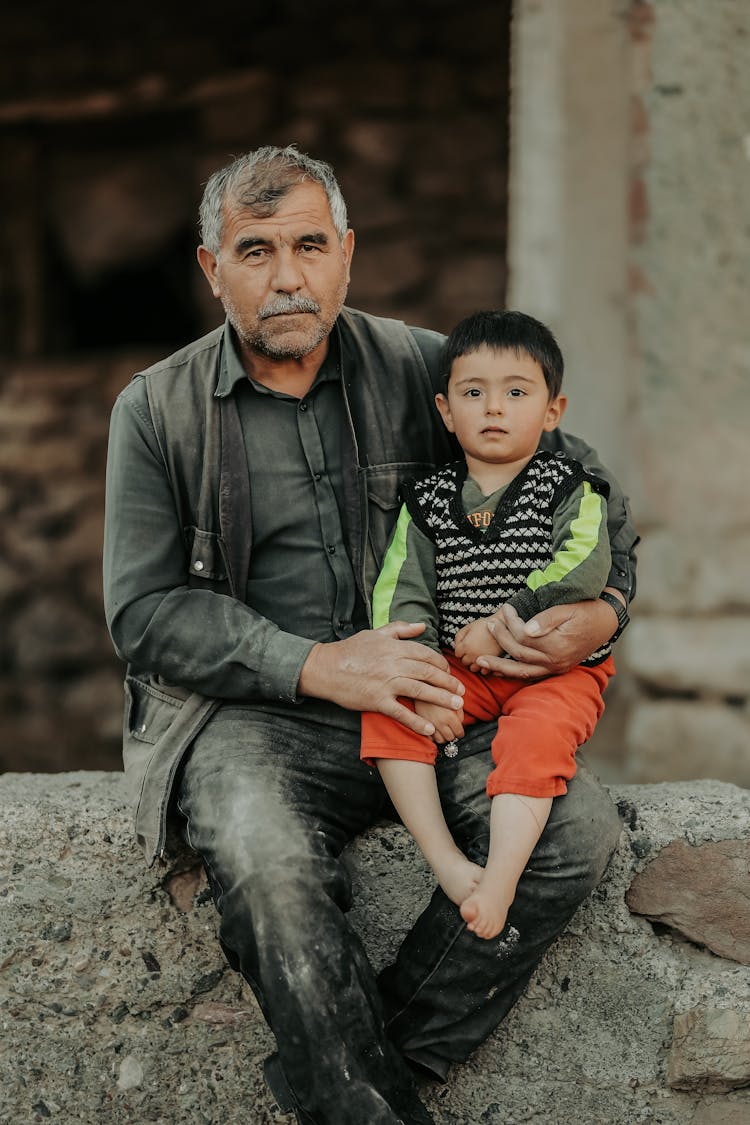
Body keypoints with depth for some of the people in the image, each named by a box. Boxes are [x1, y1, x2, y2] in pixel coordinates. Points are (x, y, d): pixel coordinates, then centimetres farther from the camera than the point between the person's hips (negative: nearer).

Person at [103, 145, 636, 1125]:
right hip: (245, 715, -2)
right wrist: (317, 666, -16)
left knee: (577, 824, -24)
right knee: (266, 861, -36)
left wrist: (602, 611, -7)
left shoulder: (422, 369, 7)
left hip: (426, 701, 2)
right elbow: (145, 610, -2)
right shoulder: (157, 409, 4)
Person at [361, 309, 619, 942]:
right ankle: (446, 860, -25)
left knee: (536, 734, -33)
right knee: (385, 713, -20)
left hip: (557, 668, -4)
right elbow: (400, 598, -2)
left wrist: (505, 624, -22)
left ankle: (500, 881, -38)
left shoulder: (571, 492, 0)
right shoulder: (427, 502, 7)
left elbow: (583, 568, -18)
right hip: (460, 672, 4)